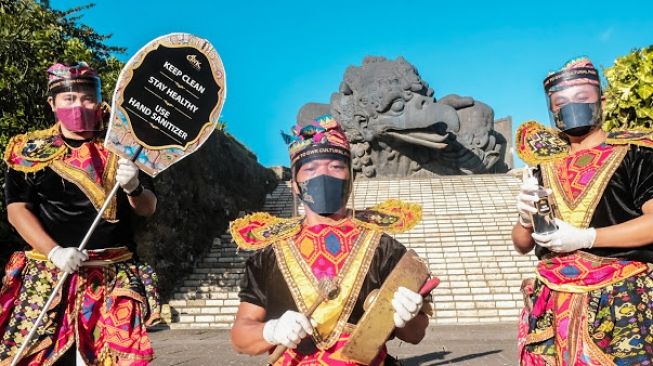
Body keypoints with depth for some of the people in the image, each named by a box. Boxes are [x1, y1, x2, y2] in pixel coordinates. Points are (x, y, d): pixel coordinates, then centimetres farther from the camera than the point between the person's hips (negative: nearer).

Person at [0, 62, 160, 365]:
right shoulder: (29, 151, 8)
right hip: (47, 273, 0)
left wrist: (134, 187, -17)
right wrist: (55, 252, -15)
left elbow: (148, 208, 6)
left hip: (112, 276, 1)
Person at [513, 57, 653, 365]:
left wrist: (584, 237, -17)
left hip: (621, 303, -3)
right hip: (554, 305, 4)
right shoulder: (547, 166, 12)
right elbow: (521, 244, 14)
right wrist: (527, 219, -7)